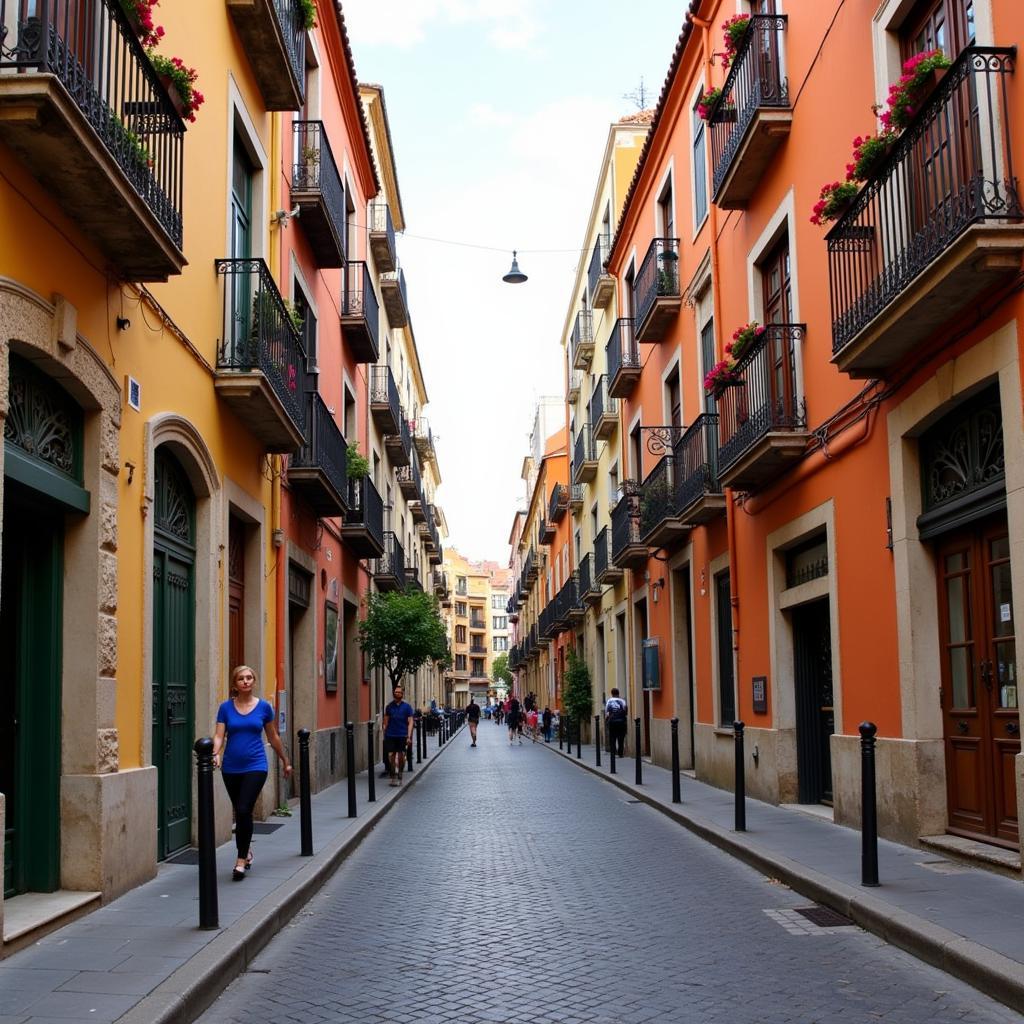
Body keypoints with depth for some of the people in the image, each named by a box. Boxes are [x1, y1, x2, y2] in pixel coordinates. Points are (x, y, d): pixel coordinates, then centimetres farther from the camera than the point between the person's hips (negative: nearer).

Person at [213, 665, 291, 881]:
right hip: (231, 768, 2)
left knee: (244, 811, -15)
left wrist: (286, 762, 17)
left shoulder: (263, 707, 0)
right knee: (240, 812, 13)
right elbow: (219, 736, -6)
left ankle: (241, 861, -7)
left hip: (255, 766, -2)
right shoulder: (226, 707, 1)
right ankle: (247, 852, 35)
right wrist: (215, 754, -26)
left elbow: (274, 738, 10)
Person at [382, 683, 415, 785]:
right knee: (391, 755, -5)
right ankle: (393, 777, 3)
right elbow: (386, 722, 12)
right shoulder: (389, 706, 7)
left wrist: (409, 736, -10)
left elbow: (410, 722, -2)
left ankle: (399, 777, 18)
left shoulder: (407, 707, 2)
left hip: (402, 735, -1)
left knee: (401, 756, 3)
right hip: (390, 735, 1)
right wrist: (384, 735, 7)